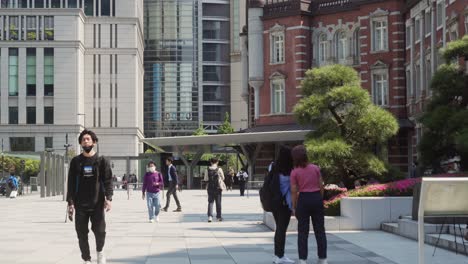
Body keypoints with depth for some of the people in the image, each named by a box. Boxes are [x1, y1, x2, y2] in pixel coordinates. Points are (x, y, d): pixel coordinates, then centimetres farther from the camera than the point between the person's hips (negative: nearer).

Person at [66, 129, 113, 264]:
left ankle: (100, 251, 21)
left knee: (100, 231, -8)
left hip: (97, 204, -1)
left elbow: (108, 181, -1)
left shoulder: (102, 161, 4)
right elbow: (71, 183, 7)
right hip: (80, 205, 2)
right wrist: (70, 203, -2)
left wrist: (109, 198, -15)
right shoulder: (76, 161, 8)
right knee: (82, 233, 2)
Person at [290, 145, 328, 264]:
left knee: (303, 231, 5)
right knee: (320, 229, 10)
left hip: (303, 199, -2)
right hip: (316, 198, 2)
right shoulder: (315, 168, -1)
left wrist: (294, 207, 2)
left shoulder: (294, 172, -6)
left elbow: (294, 191, -5)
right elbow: (321, 186, 3)